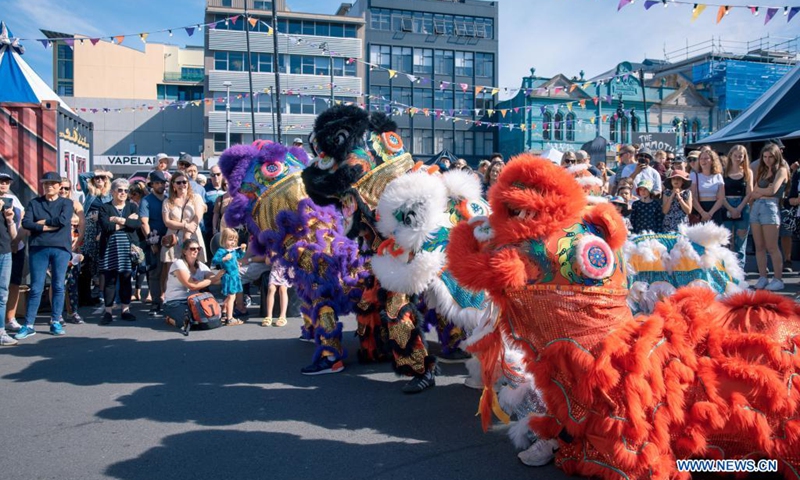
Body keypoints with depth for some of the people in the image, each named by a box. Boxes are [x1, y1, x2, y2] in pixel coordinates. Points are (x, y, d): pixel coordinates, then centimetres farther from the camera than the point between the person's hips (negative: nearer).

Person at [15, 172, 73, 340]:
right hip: (38, 248, 0)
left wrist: (42, 222, -4)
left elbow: (63, 220, -11)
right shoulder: (34, 203, 10)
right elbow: (26, 223, -3)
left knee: (58, 286, 4)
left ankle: (55, 322, 13)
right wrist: (47, 227, -13)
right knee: (36, 288, 1)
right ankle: (29, 325, 6)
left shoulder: (66, 203, 8)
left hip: (61, 248, 0)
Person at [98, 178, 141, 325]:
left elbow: (138, 224, -6)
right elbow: (105, 226, -12)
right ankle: (108, 311, 6)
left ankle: (125, 310, 12)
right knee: (110, 280, 1)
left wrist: (120, 220, -13)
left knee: (126, 279, 5)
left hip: (127, 249, 2)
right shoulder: (105, 207, 5)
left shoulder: (132, 206, 11)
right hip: (110, 249, -2)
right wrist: (128, 222, -9)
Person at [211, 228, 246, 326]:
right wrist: (224, 259, -37)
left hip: (235, 276, 9)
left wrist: (242, 249, 14)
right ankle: (230, 319, 0)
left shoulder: (234, 250, 9)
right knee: (231, 297, -6)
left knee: (230, 297, 20)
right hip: (228, 277, -9)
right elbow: (213, 261, -26)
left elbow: (239, 256, 30)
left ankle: (225, 314, 35)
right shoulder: (221, 251, -15)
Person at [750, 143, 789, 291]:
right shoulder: (762, 171, 18)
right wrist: (764, 190, -2)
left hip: (770, 207, -6)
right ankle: (762, 278, 11)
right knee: (759, 247, 5)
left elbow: (773, 190, -10)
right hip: (756, 207, 6)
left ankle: (778, 279, 0)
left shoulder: (781, 170, 1)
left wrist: (758, 190, 4)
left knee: (772, 247, -7)